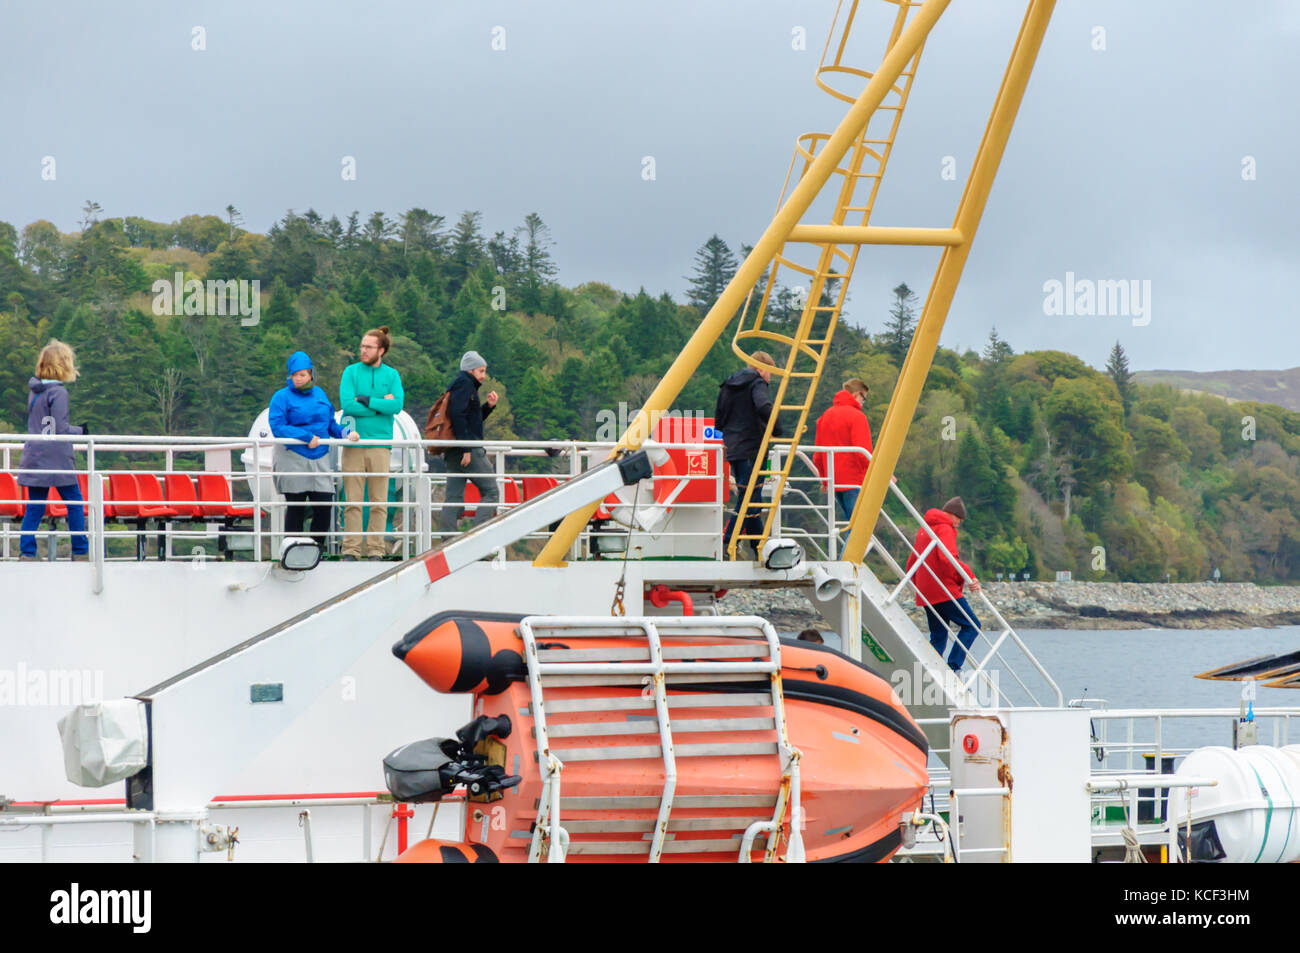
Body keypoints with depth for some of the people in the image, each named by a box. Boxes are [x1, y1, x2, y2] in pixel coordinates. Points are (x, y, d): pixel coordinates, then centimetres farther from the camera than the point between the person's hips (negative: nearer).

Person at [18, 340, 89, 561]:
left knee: (34, 507, 8)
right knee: (75, 503, 4)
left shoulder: (34, 391, 10)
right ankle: (80, 550, 5)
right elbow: (60, 428, -16)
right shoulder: (58, 392, -13)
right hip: (57, 458, -7)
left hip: (34, 457, 7)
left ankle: (26, 551, 2)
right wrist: (81, 431, 0)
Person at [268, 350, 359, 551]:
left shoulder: (320, 394, 16)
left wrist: (345, 433, 4)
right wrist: (306, 437, -17)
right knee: (296, 507, -3)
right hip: (293, 460, -4)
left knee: (324, 503, -3)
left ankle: (317, 547, 10)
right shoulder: (282, 397, -1)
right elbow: (277, 427, -11)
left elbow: (330, 424, 23)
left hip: (319, 458, 4)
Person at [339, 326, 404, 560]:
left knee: (379, 503, 0)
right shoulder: (351, 372, 6)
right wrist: (381, 405, -6)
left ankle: (375, 550, 5)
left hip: (380, 443, 1)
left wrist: (366, 400, -10)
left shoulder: (392, 375, 10)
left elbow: (398, 405, -5)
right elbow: (347, 405, -7)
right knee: (352, 501, -3)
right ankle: (351, 550, 1)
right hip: (354, 443, -1)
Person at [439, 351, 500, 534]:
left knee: (454, 498, 6)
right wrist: (466, 449, -22)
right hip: (468, 449, -10)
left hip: (453, 451, 10)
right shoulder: (464, 384, -7)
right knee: (491, 491, -7)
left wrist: (489, 406, 13)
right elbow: (458, 416, -19)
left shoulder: (460, 384, 23)